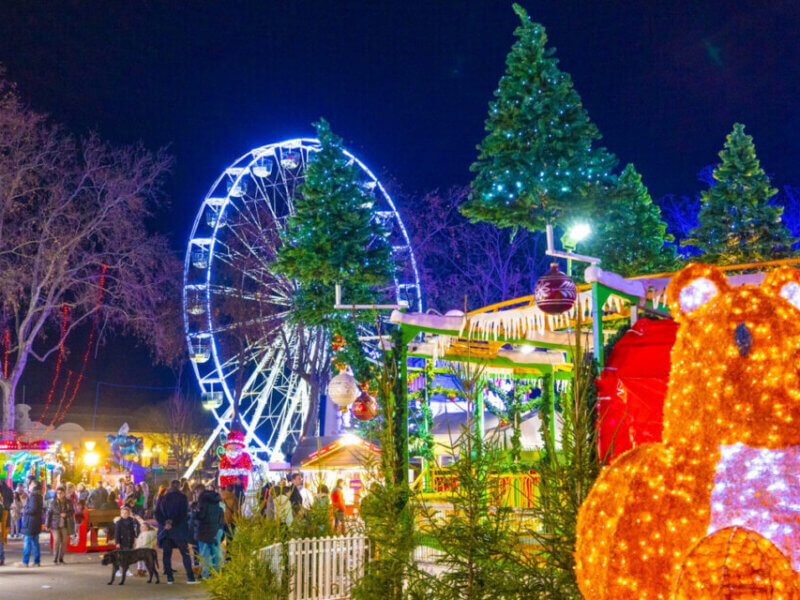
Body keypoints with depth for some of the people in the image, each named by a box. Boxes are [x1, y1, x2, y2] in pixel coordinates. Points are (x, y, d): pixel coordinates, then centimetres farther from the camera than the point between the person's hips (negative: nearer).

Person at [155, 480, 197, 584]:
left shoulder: (163, 498, 9)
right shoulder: (182, 497, -1)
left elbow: (157, 514, 2)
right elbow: (183, 513, -11)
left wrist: (165, 523, -9)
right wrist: (172, 522, -12)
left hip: (165, 529, 3)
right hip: (178, 530, -3)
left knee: (167, 554, 8)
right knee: (185, 553, 2)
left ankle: (169, 577, 5)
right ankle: (190, 577, -3)